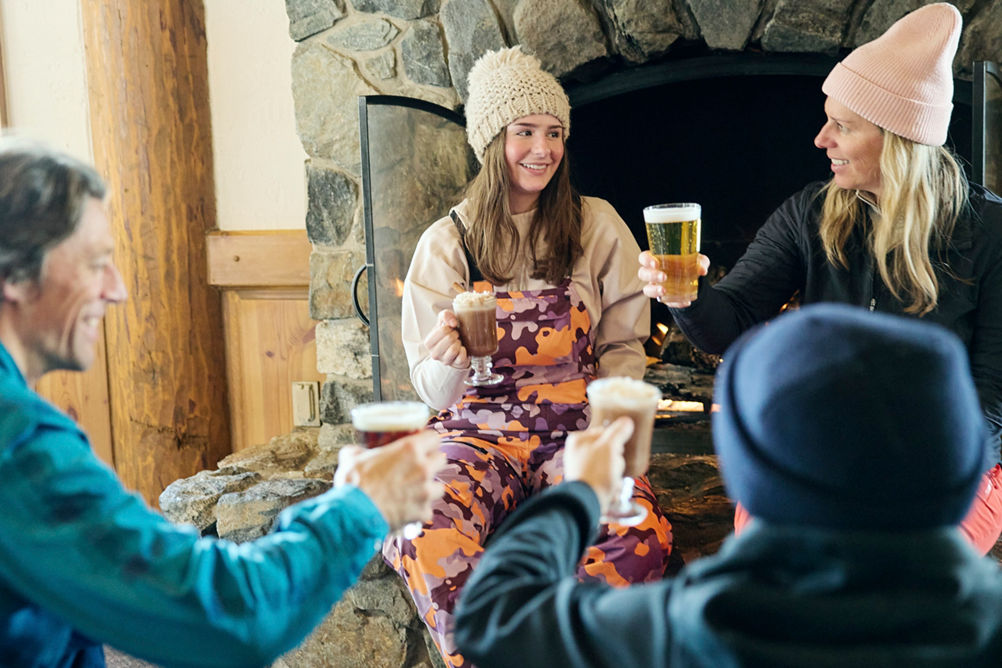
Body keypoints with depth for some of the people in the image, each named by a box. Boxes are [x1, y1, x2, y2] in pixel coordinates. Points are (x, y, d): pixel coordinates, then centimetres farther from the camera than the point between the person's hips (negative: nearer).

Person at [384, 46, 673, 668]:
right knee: (420, 534, -34)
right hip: (479, 430, 0)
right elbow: (435, 392, 4)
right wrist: (448, 362, -20)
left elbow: (623, 345, 11)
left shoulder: (598, 226, 6)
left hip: (575, 431, 1)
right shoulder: (446, 243, 5)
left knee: (639, 540, -32)